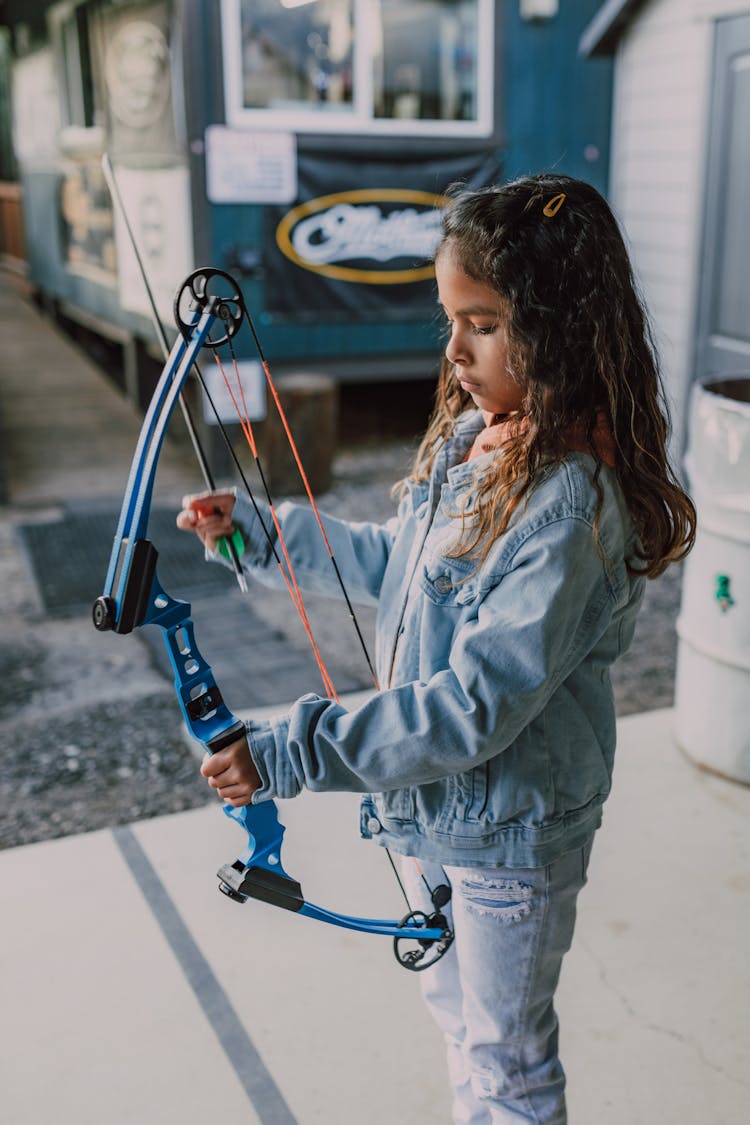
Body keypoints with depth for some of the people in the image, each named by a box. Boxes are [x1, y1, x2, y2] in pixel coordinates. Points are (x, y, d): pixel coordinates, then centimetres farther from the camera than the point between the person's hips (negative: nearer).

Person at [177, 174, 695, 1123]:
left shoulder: (571, 503, -30)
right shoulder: (470, 436, -3)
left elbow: (479, 703, -32)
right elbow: (396, 565, 12)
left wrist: (292, 753, -31)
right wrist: (256, 529, 7)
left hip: (512, 834, -8)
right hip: (431, 801, 8)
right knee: (453, 1008, 30)